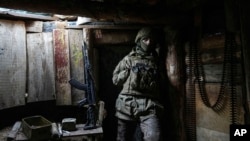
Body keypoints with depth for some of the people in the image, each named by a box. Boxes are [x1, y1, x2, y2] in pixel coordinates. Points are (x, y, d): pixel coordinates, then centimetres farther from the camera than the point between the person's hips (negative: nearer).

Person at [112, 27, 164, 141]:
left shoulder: (156, 61, 16)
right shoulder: (129, 59, 13)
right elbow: (115, 79, 13)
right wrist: (129, 71, 2)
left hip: (149, 106, 0)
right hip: (127, 105, 1)